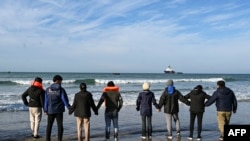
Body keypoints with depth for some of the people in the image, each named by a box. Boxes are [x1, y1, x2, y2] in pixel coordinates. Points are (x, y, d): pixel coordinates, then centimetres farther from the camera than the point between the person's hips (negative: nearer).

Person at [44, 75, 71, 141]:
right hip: (59, 110, -2)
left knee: (49, 125, 12)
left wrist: (45, 110, 7)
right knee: (60, 126, 7)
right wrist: (69, 107, 5)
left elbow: (46, 100, 2)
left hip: (50, 110, 2)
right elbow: (65, 100, -7)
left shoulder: (48, 89, 0)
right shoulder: (61, 90, -9)